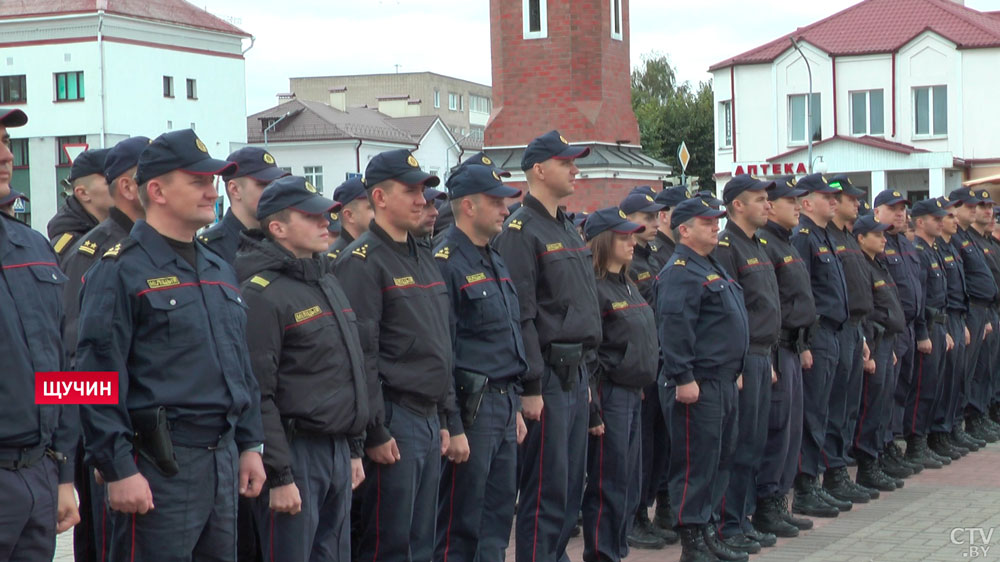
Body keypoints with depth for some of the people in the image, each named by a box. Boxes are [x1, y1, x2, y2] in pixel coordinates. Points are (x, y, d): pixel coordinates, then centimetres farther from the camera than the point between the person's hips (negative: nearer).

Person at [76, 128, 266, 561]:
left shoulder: (220, 271, 16)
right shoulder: (120, 271, -9)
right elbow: (99, 376, -14)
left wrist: (251, 444, 17)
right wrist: (117, 469, -18)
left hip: (224, 457, 8)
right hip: (159, 466, -8)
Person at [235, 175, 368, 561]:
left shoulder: (329, 282, 15)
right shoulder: (262, 293, -13)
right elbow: (258, 395, -18)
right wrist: (278, 476, -19)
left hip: (339, 452, 8)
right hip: (296, 455, -8)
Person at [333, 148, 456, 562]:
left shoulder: (425, 259, 17)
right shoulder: (362, 261, -11)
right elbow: (361, 354, -17)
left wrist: (447, 418, 18)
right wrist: (376, 432, -19)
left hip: (430, 418, 9)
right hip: (395, 420, -8)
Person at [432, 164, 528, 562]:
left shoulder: (495, 262, 16)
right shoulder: (447, 263, -13)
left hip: (504, 405, 9)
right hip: (472, 407, -9)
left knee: (498, 519, 14)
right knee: (460, 528, -2)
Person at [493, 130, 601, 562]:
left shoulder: (568, 231, 18)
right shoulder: (521, 231, -11)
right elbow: (521, 316, -17)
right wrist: (531, 387, -20)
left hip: (577, 374, 9)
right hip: (549, 376, -9)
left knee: (571, 485, 13)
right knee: (546, 492, -4)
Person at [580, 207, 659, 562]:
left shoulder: (629, 286, 15)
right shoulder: (593, 288, -13)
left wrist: (643, 386, 17)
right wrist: (592, 411, -19)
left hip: (633, 393, 9)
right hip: (609, 395, -9)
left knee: (630, 485, 13)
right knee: (608, 487, -3)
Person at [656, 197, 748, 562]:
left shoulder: (713, 268, 20)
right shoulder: (680, 271, -14)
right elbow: (674, 327, -22)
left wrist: (734, 371, 24)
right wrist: (683, 378, -25)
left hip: (723, 382, 10)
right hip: (697, 386, -10)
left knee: (722, 459, 15)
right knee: (696, 463, -5)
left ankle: (707, 531, 24)